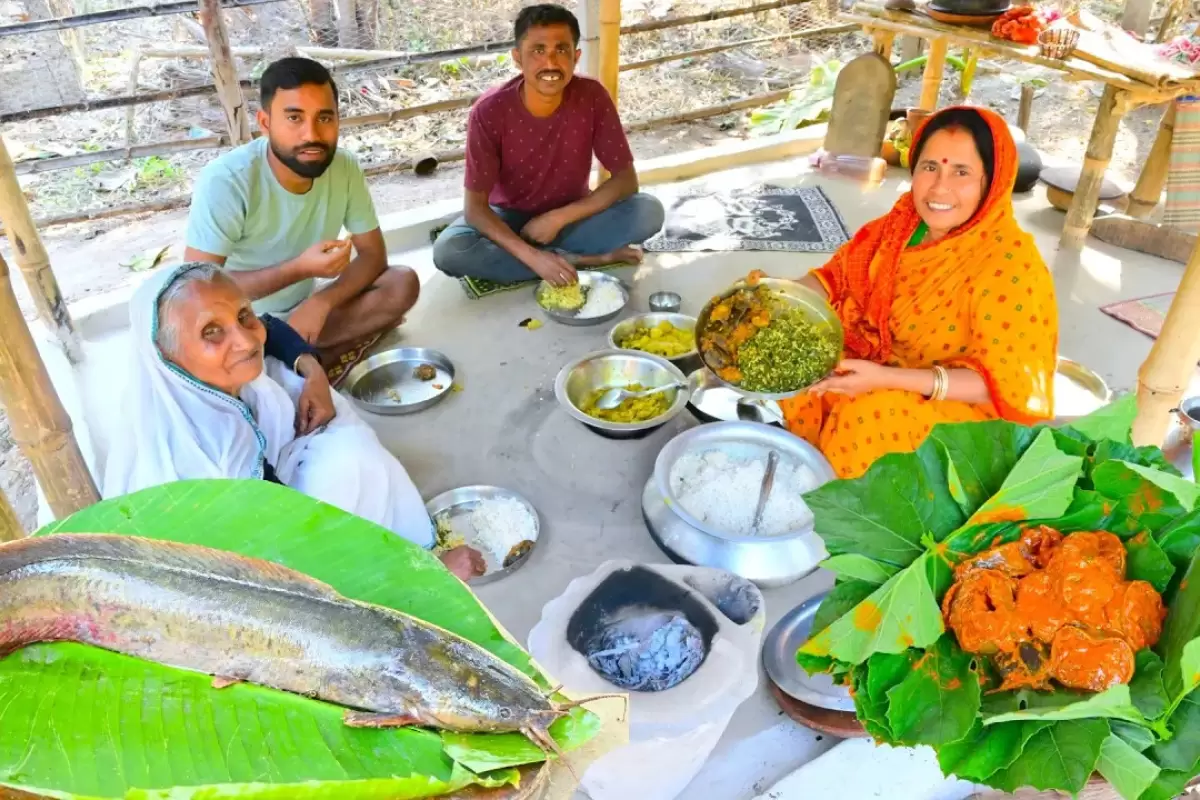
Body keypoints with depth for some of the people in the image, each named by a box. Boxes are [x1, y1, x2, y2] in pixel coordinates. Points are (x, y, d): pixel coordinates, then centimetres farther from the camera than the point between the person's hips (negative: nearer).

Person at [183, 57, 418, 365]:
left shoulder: (345, 168, -12)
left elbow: (373, 254, -5)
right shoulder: (225, 181, -25)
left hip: (302, 313, 5)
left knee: (402, 283, -15)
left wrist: (321, 302, -22)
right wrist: (299, 268, -33)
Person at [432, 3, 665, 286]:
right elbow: (475, 207, -23)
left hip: (571, 215, 1)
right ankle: (578, 259, -23)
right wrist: (532, 256, -38)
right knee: (447, 250, -32)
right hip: (509, 219, 0)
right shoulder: (489, 111, -23)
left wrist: (558, 218, -24)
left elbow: (626, 178, -15)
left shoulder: (592, 97, -18)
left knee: (649, 211, -24)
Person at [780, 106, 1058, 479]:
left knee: (874, 415, -32)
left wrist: (887, 379, -34)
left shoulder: (1011, 265, -23)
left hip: (960, 407, -6)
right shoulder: (904, 222, -4)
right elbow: (839, 277, 4)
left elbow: (1006, 383, -24)